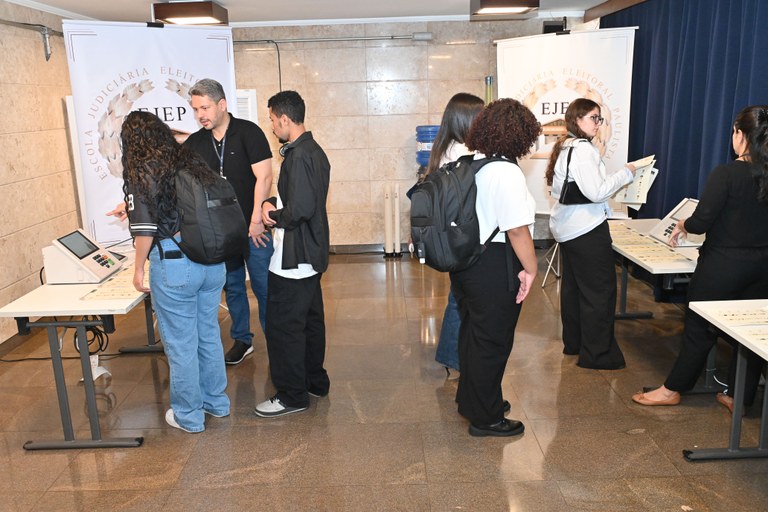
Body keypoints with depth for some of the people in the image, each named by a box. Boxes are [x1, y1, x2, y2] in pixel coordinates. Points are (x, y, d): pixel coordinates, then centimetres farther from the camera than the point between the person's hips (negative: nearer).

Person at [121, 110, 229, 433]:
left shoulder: (140, 173, -8)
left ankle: (188, 415, 23)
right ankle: (216, 402, 34)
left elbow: (145, 229, -13)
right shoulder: (192, 162, 8)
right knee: (209, 334, 19)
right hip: (212, 261, 6)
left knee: (180, 343, 8)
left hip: (173, 266, -6)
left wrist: (139, 268, -1)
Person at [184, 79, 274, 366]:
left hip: (254, 228, -4)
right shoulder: (194, 143, 5)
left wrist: (257, 220, -17)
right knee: (232, 287, 15)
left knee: (264, 286, 4)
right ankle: (241, 340, 30)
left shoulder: (248, 132, -9)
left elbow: (264, 177, -14)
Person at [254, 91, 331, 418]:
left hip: (293, 258, -11)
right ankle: (315, 381, 33)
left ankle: (292, 395, 11)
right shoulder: (314, 151, 12)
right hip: (311, 253, 11)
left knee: (283, 325, 0)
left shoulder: (298, 156, -20)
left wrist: (274, 217, -10)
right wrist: (271, 204, 1)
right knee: (310, 320, 19)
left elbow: (299, 209, -28)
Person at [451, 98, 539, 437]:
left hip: (465, 262, 9)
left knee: (472, 333, 22)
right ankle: (485, 418, 21)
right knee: (493, 342, 5)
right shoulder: (506, 173, -21)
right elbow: (517, 229, -24)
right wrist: (530, 269, -13)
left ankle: (470, 399, 40)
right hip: (495, 269, -9)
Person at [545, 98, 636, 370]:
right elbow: (596, 192, -23)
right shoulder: (583, 149, -18)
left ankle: (573, 343, 29)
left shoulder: (563, 147, 12)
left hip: (566, 228, 10)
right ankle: (596, 354, 4)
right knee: (600, 291, -3)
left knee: (572, 286, 17)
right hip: (587, 229, -10)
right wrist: (626, 173, -12)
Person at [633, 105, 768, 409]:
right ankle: (739, 397, 27)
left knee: (699, 327, 7)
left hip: (723, 265, -5)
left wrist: (683, 225, 3)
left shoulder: (726, 173, -18)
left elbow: (700, 222, -19)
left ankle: (672, 390, 21)